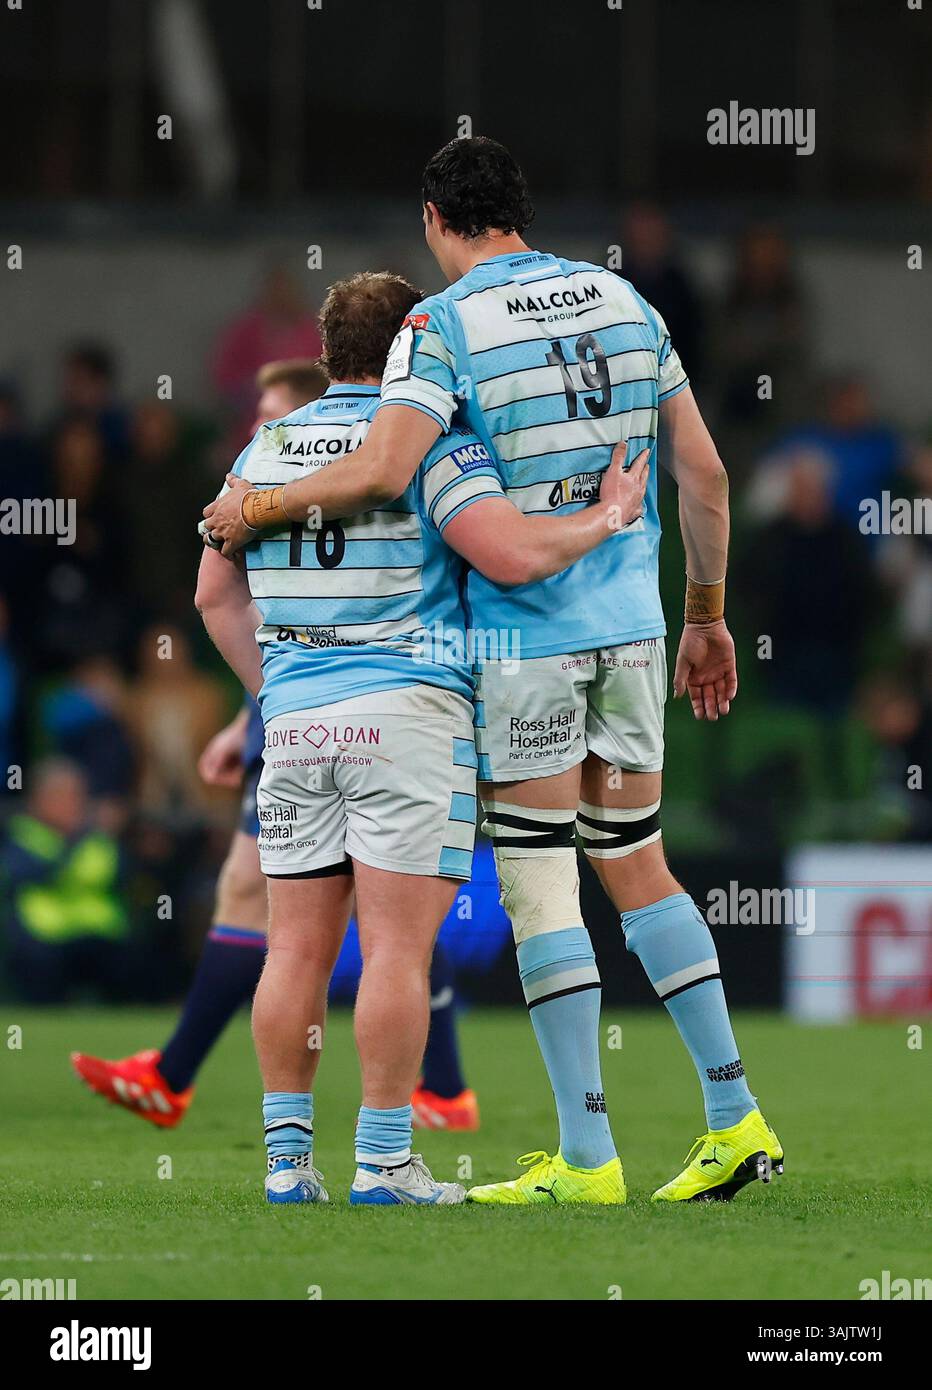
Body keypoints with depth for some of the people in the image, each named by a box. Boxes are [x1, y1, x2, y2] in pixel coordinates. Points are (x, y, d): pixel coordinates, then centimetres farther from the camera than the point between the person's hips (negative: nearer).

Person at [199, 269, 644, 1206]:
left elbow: (216, 594, 16)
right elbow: (513, 554, -16)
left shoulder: (265, 449, 13)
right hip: (407, 712, -5)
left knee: (298, 948, 7)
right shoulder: (431, 441, -5)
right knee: (397, 948, -5)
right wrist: (604, 520, -1)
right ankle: (383, 1162, -6)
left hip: (295, 717, 5)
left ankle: (287, 1156, 6)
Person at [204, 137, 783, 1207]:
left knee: (537, 885, -1)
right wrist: (707, 617, 19)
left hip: (525, 630, -5)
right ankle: (734, 1116, 9)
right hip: (630, 625, 6)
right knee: (636, 866, 14)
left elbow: (381, 472, -24)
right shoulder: (622, 300, 8)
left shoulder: (442, 325, -10)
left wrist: (258, 507, -8)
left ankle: (586, 1157, -3)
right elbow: (703, 471, 9)